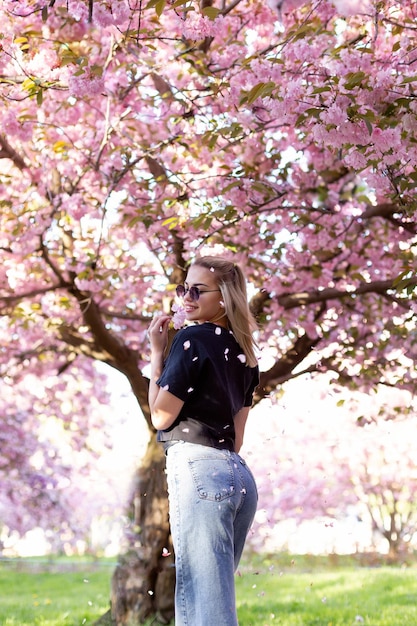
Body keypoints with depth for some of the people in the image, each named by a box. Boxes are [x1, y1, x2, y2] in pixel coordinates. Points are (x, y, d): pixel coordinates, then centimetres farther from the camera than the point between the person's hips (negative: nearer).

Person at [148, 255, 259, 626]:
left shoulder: (192, 339, -6)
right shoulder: (244, 352, 17)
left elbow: (161, 416, -4)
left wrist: (157, 352, 2)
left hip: (198, 469, -9)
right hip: (239, 475, 9)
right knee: (215, 596, 13)